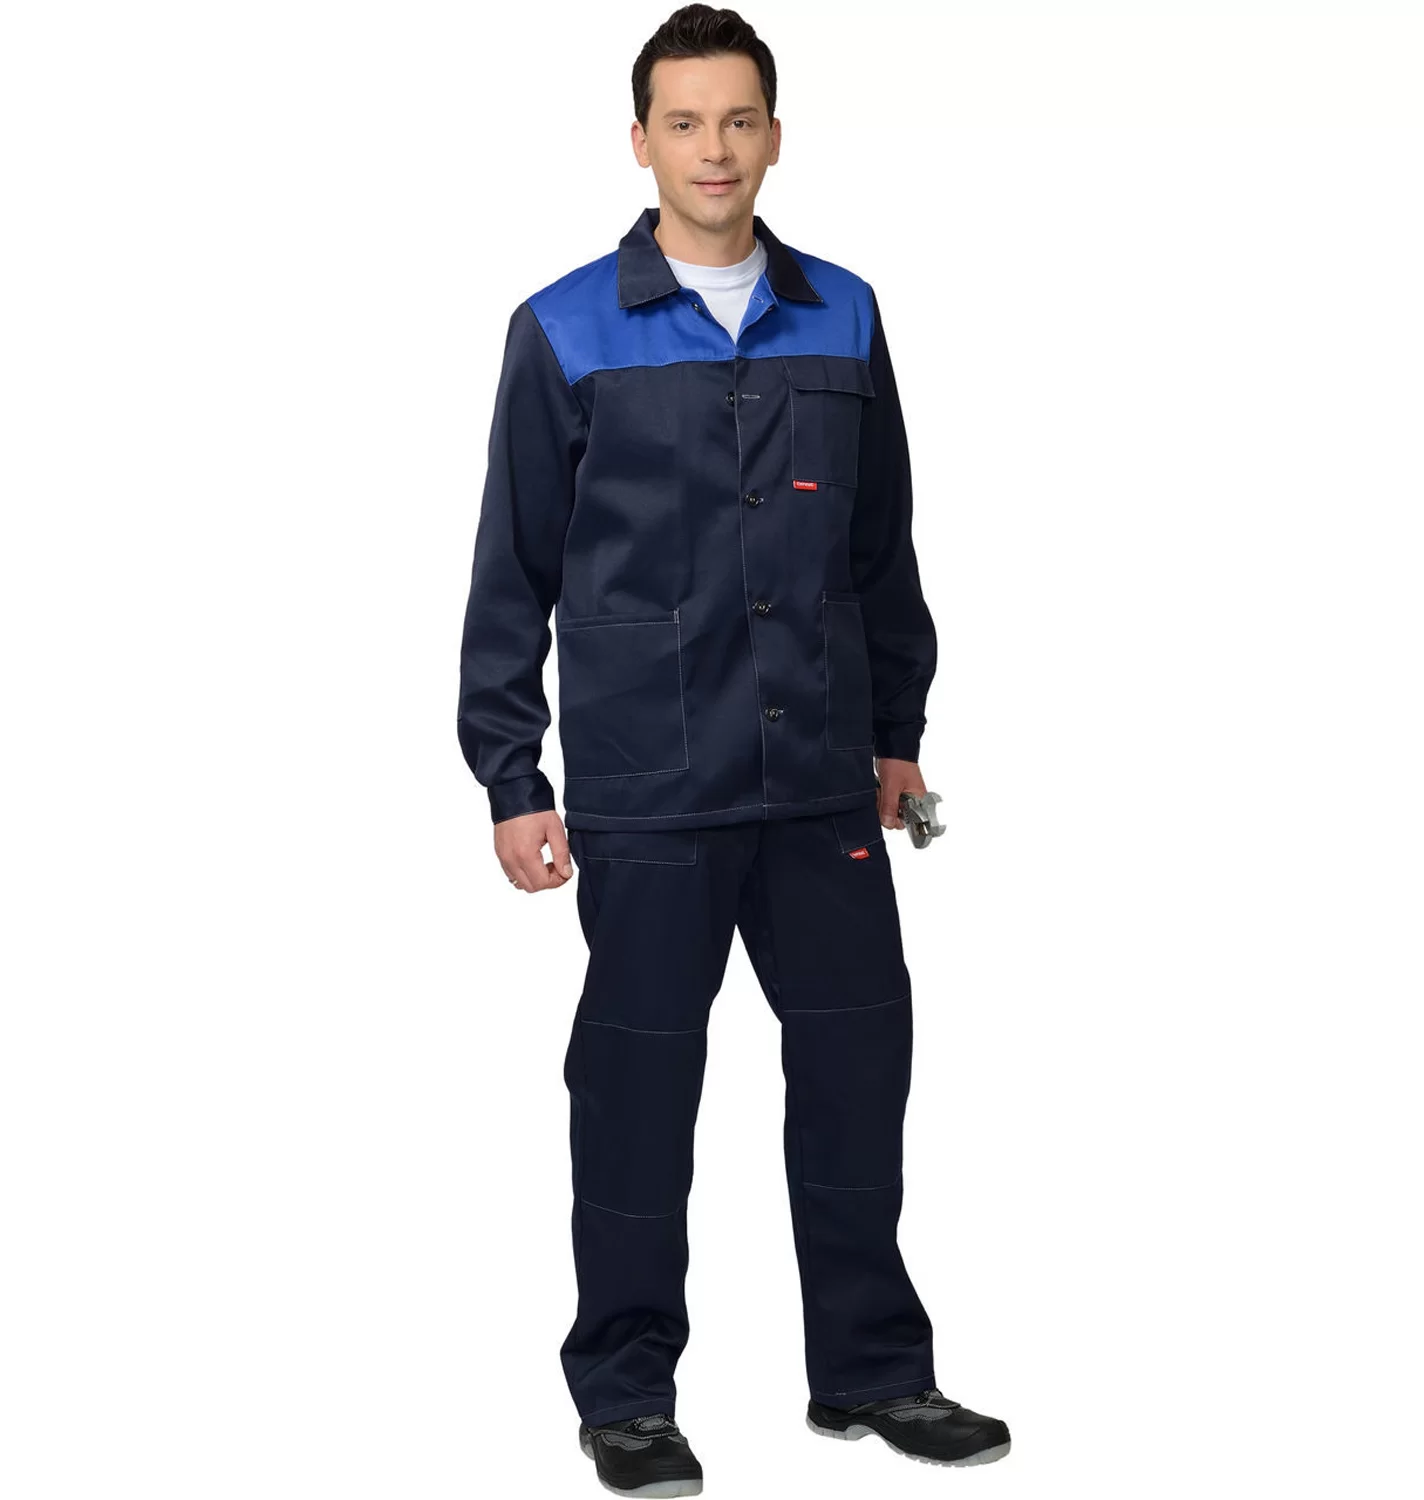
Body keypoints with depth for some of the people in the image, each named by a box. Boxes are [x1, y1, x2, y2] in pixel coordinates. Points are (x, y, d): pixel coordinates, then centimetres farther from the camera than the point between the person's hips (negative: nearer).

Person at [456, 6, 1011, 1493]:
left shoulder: (843, 319, 8)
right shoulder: (566, 333, -1)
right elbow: (512, 573, 1)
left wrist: (897, 728, 17)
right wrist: (510, 780, -1)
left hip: (821, 781, 3)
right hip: (644, 785, -3)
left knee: (858, 1056, 8)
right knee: (639, 1079, 6)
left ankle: (871, 1367, 26)